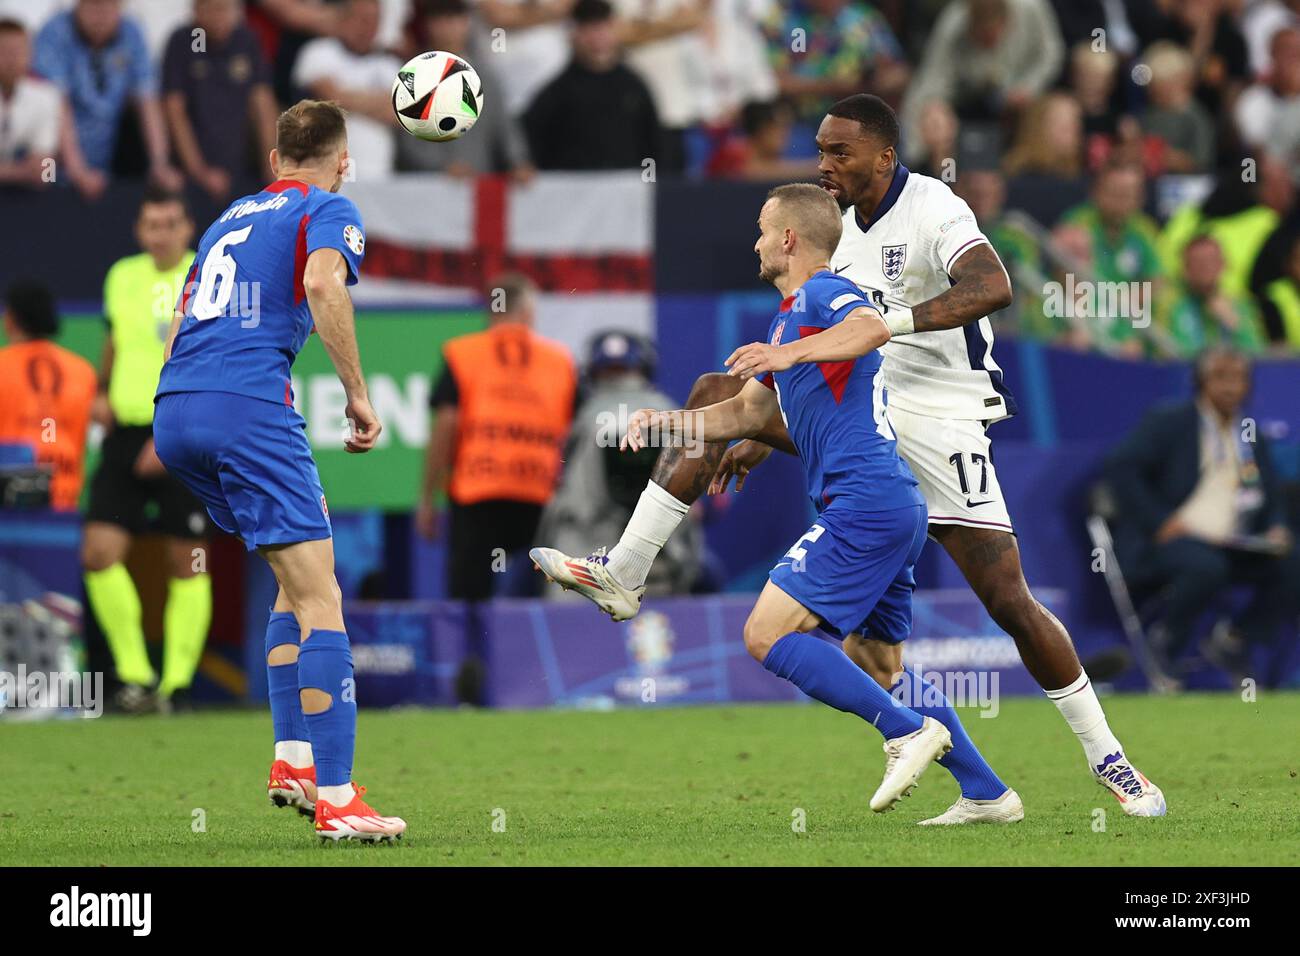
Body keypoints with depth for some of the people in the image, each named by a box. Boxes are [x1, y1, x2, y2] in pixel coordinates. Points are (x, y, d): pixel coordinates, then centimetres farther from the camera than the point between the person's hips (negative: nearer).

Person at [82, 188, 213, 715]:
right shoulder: (122, 277, 10)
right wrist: (102, 393, 12)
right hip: (126, 434, 5)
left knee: (187, 563, 0)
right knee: (98, 553, -7)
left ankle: (176, 683, 9)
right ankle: (134, 675, 3)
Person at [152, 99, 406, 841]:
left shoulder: (232, 217, 28)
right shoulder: (329, 211, 6)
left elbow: (180, 324, 28)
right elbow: (323, 283, -16)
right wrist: (359, 396, -10)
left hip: (173, 415, 8)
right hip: (250, 405, -8)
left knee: (298, 577, 21)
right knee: (319, 596, -6)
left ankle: (293, 759, 15)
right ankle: (336, 799, -13)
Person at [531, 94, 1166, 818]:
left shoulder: (933, 210, -14)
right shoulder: (848, 228, 11)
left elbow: (992, 288, -32)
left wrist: (889, 321, -39)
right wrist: (764, 437, 21)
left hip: (942, 422, -7)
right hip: (859, 409, 7)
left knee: (1009, 601, -10)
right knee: (715, 394, -6)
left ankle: (1108, 759, 5)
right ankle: (622, 575, -8)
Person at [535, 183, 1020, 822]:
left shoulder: (822, 295, -7)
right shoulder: (791, 316, 24)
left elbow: (873, 327, -31)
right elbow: (748, 412, 33)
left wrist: (790, 353, -43)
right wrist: (664, 424, 22)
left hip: (864, 503, -10)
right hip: (894, 506, 10)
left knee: (767, 634, -13)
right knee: (879, 669, 15)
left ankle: (907, 730, -15)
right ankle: (988, 794, 16)